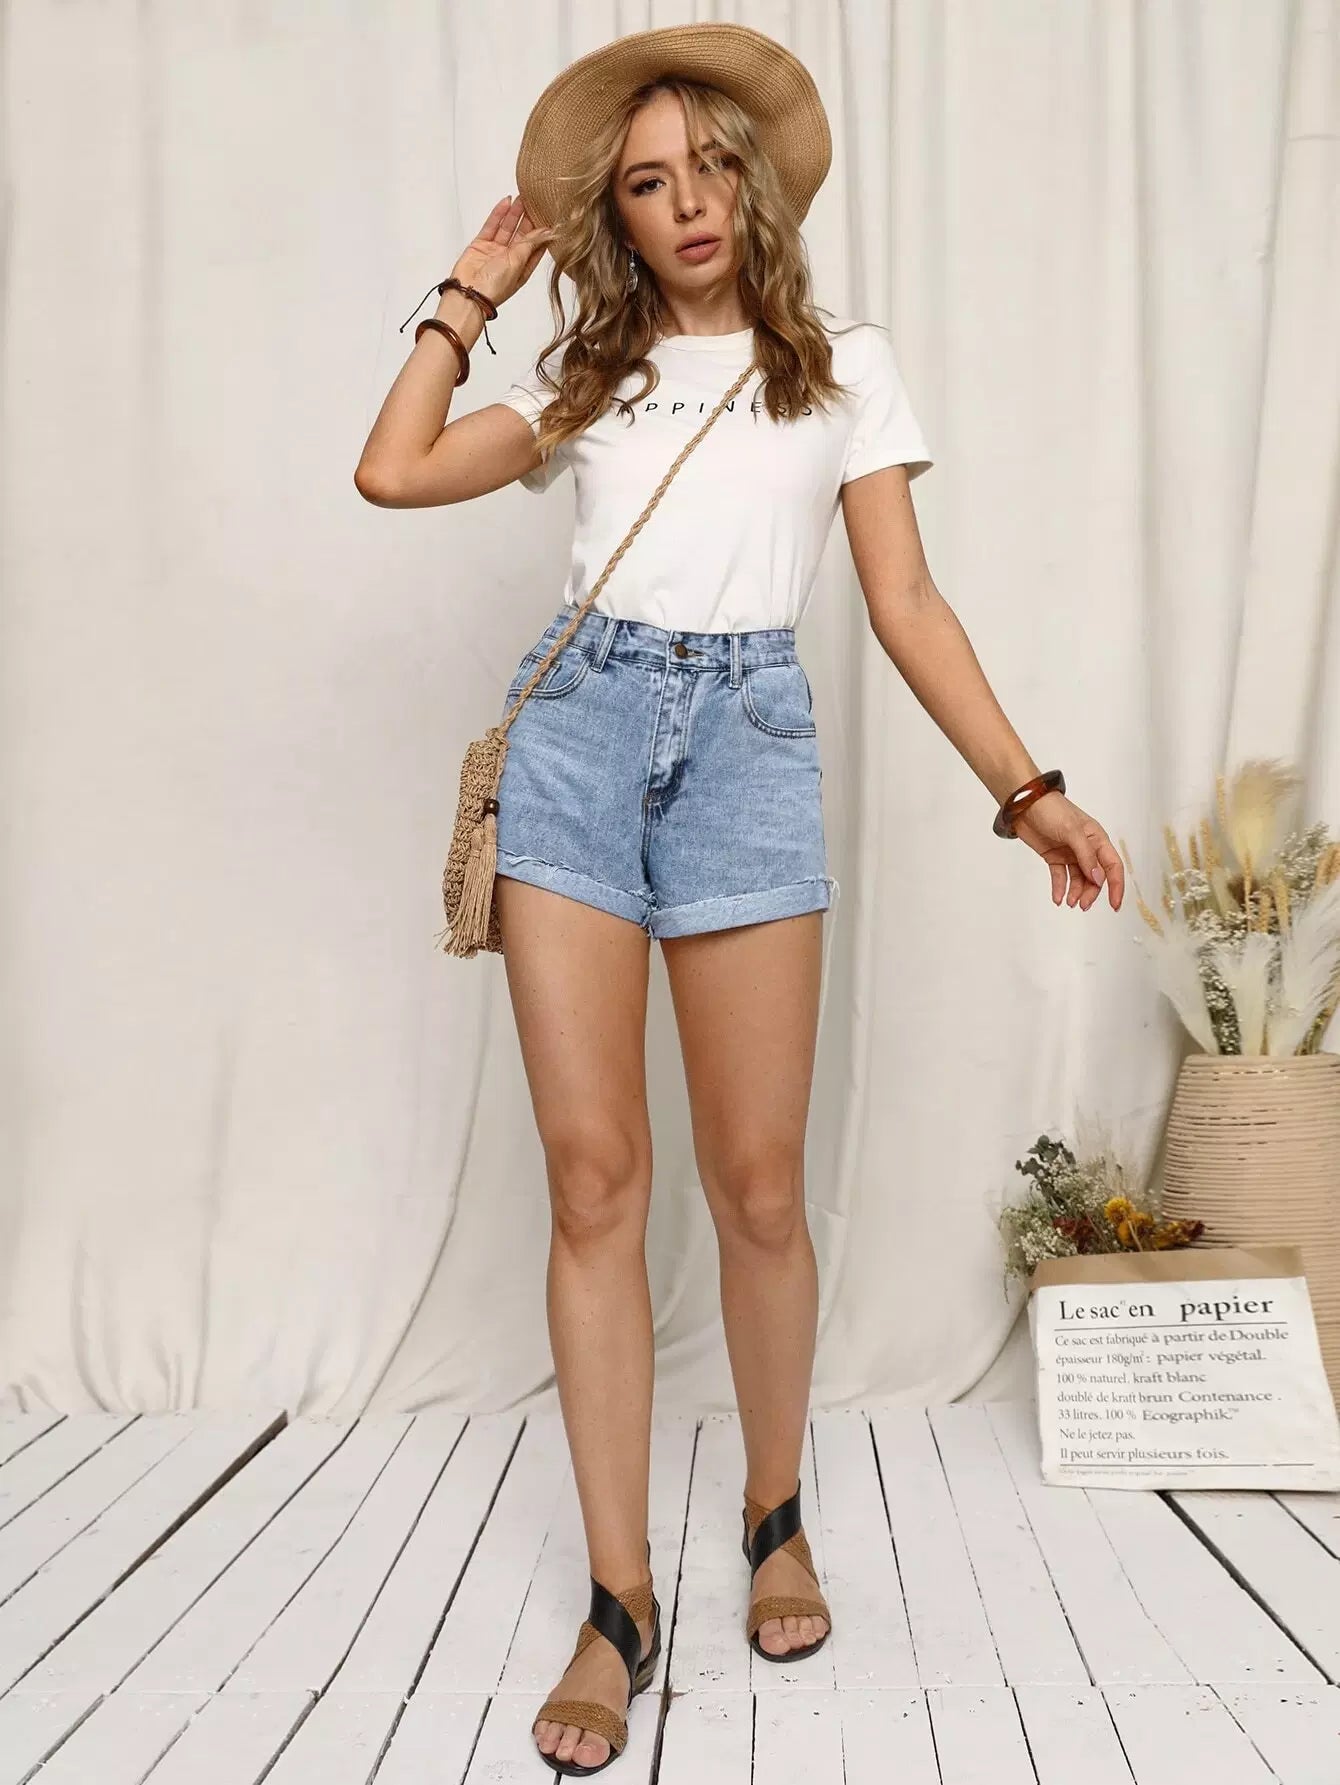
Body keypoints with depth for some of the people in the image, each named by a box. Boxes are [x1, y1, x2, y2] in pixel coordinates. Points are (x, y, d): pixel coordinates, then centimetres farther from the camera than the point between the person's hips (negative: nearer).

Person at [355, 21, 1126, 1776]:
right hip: (578, 732, 2)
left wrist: (1028, 788, -1)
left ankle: (778, 1518, 24)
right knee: (592, 1174, -4)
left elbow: (908, 604, 8)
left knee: (758, 1184, -2)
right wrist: (471, 296, 17)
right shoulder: (589, 373, 19)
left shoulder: (846, 363, 15)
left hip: (749, 741, -1)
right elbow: (393, 472, 7)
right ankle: (620, 1601, 7)